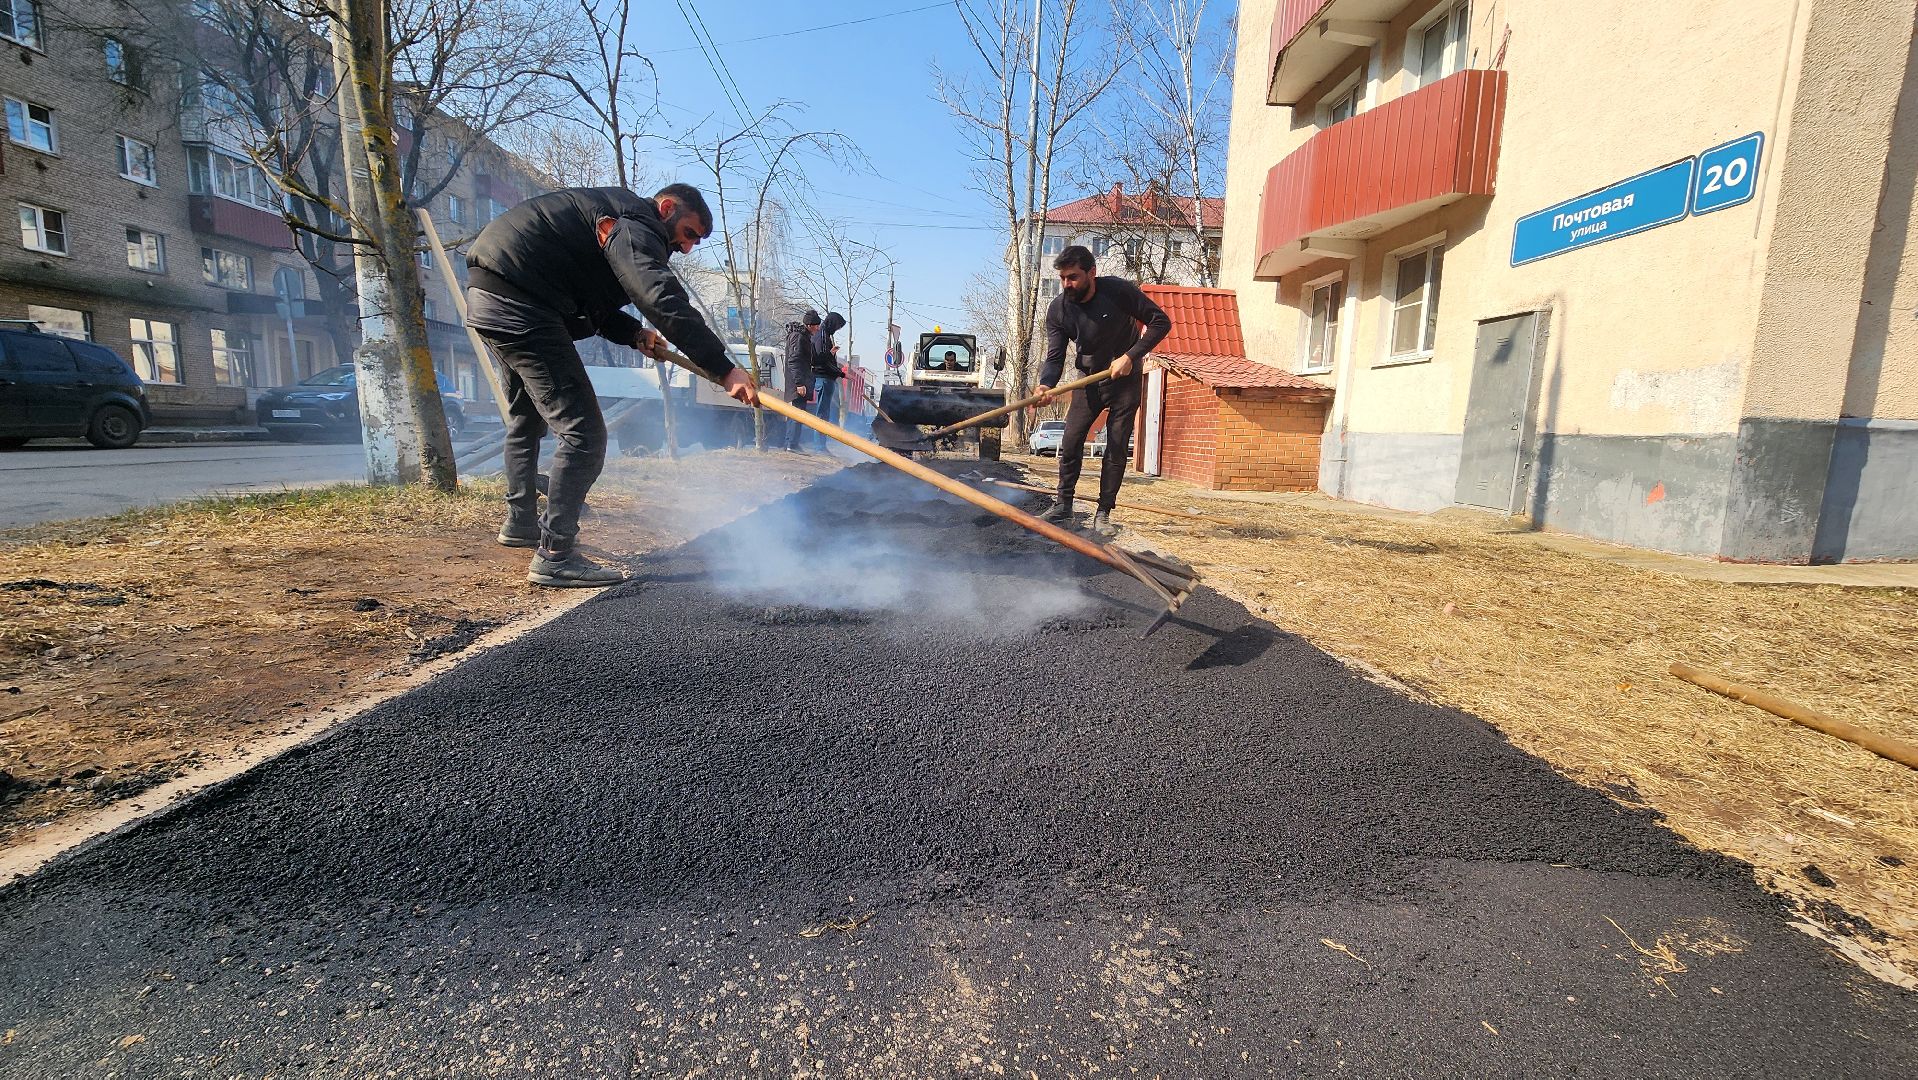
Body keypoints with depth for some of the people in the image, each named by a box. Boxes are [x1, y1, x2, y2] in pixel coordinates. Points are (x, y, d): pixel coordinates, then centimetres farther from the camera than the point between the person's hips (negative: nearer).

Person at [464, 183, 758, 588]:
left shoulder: (618, 217, 22)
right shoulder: (636, 223, -11)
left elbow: (592, 302, 23)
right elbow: (662, 297, -29)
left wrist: (635, 334, 7)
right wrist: (723, 369, -34)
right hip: (518, 306, -11)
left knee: (527, 419, 27)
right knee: (583, 432, -13)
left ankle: (520, 522, 42)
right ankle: (554, 557, -11)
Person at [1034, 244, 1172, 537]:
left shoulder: (1118, 291, -19)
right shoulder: (1058, 310, -11)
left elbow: (1160, 321, -14)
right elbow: (1055, 357, -14)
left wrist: (1131, 356, -24)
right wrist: (1046, 384, -36)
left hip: (1125, 380, -3)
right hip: (1089, 381, 3)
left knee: (1117, 448, -3)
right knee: (1070, 444, -3)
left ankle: (1103, 514, 5)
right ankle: (1064, 506, 13)